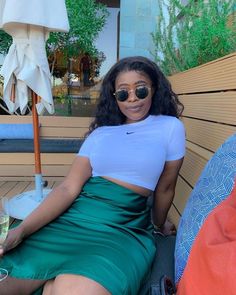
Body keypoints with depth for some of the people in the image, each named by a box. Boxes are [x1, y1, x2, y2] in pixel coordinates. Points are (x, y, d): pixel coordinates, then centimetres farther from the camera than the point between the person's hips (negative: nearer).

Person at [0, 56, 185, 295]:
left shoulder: (170, 127, 3)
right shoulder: (100, 132, 10)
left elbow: (165, 188, 11)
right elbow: (69, 188, 1)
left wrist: (158, 227, 23)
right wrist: (21, 230, -11)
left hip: (123, 228, -2)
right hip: (70, 218, 3)